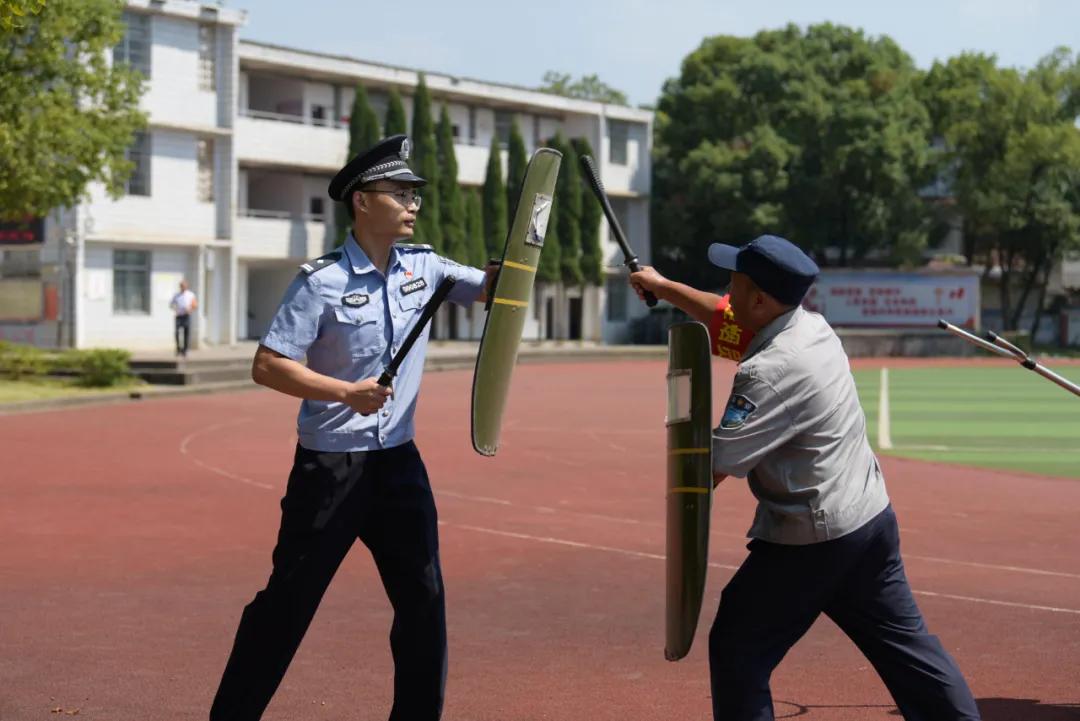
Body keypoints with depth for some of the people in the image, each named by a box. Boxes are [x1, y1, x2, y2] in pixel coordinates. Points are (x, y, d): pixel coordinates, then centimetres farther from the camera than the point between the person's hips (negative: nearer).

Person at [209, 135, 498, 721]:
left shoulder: (422, 267, 4)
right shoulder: (322, 282, -13)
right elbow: (267, 366, -15)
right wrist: (346, 392, -25)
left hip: (398, 461, 6)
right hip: (329, 468, -5)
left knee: (424, 599, 6)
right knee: (289, 601, 1)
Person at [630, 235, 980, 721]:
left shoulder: (769, 371, -22)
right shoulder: (813, 326, 4)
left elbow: (712, 468, -21)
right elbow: (729, 317, 23)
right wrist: (663, 287, 29)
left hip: (811, 543, -9)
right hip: (874, 521, 9)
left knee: (738, 648, 5)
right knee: (905, 643, 14)